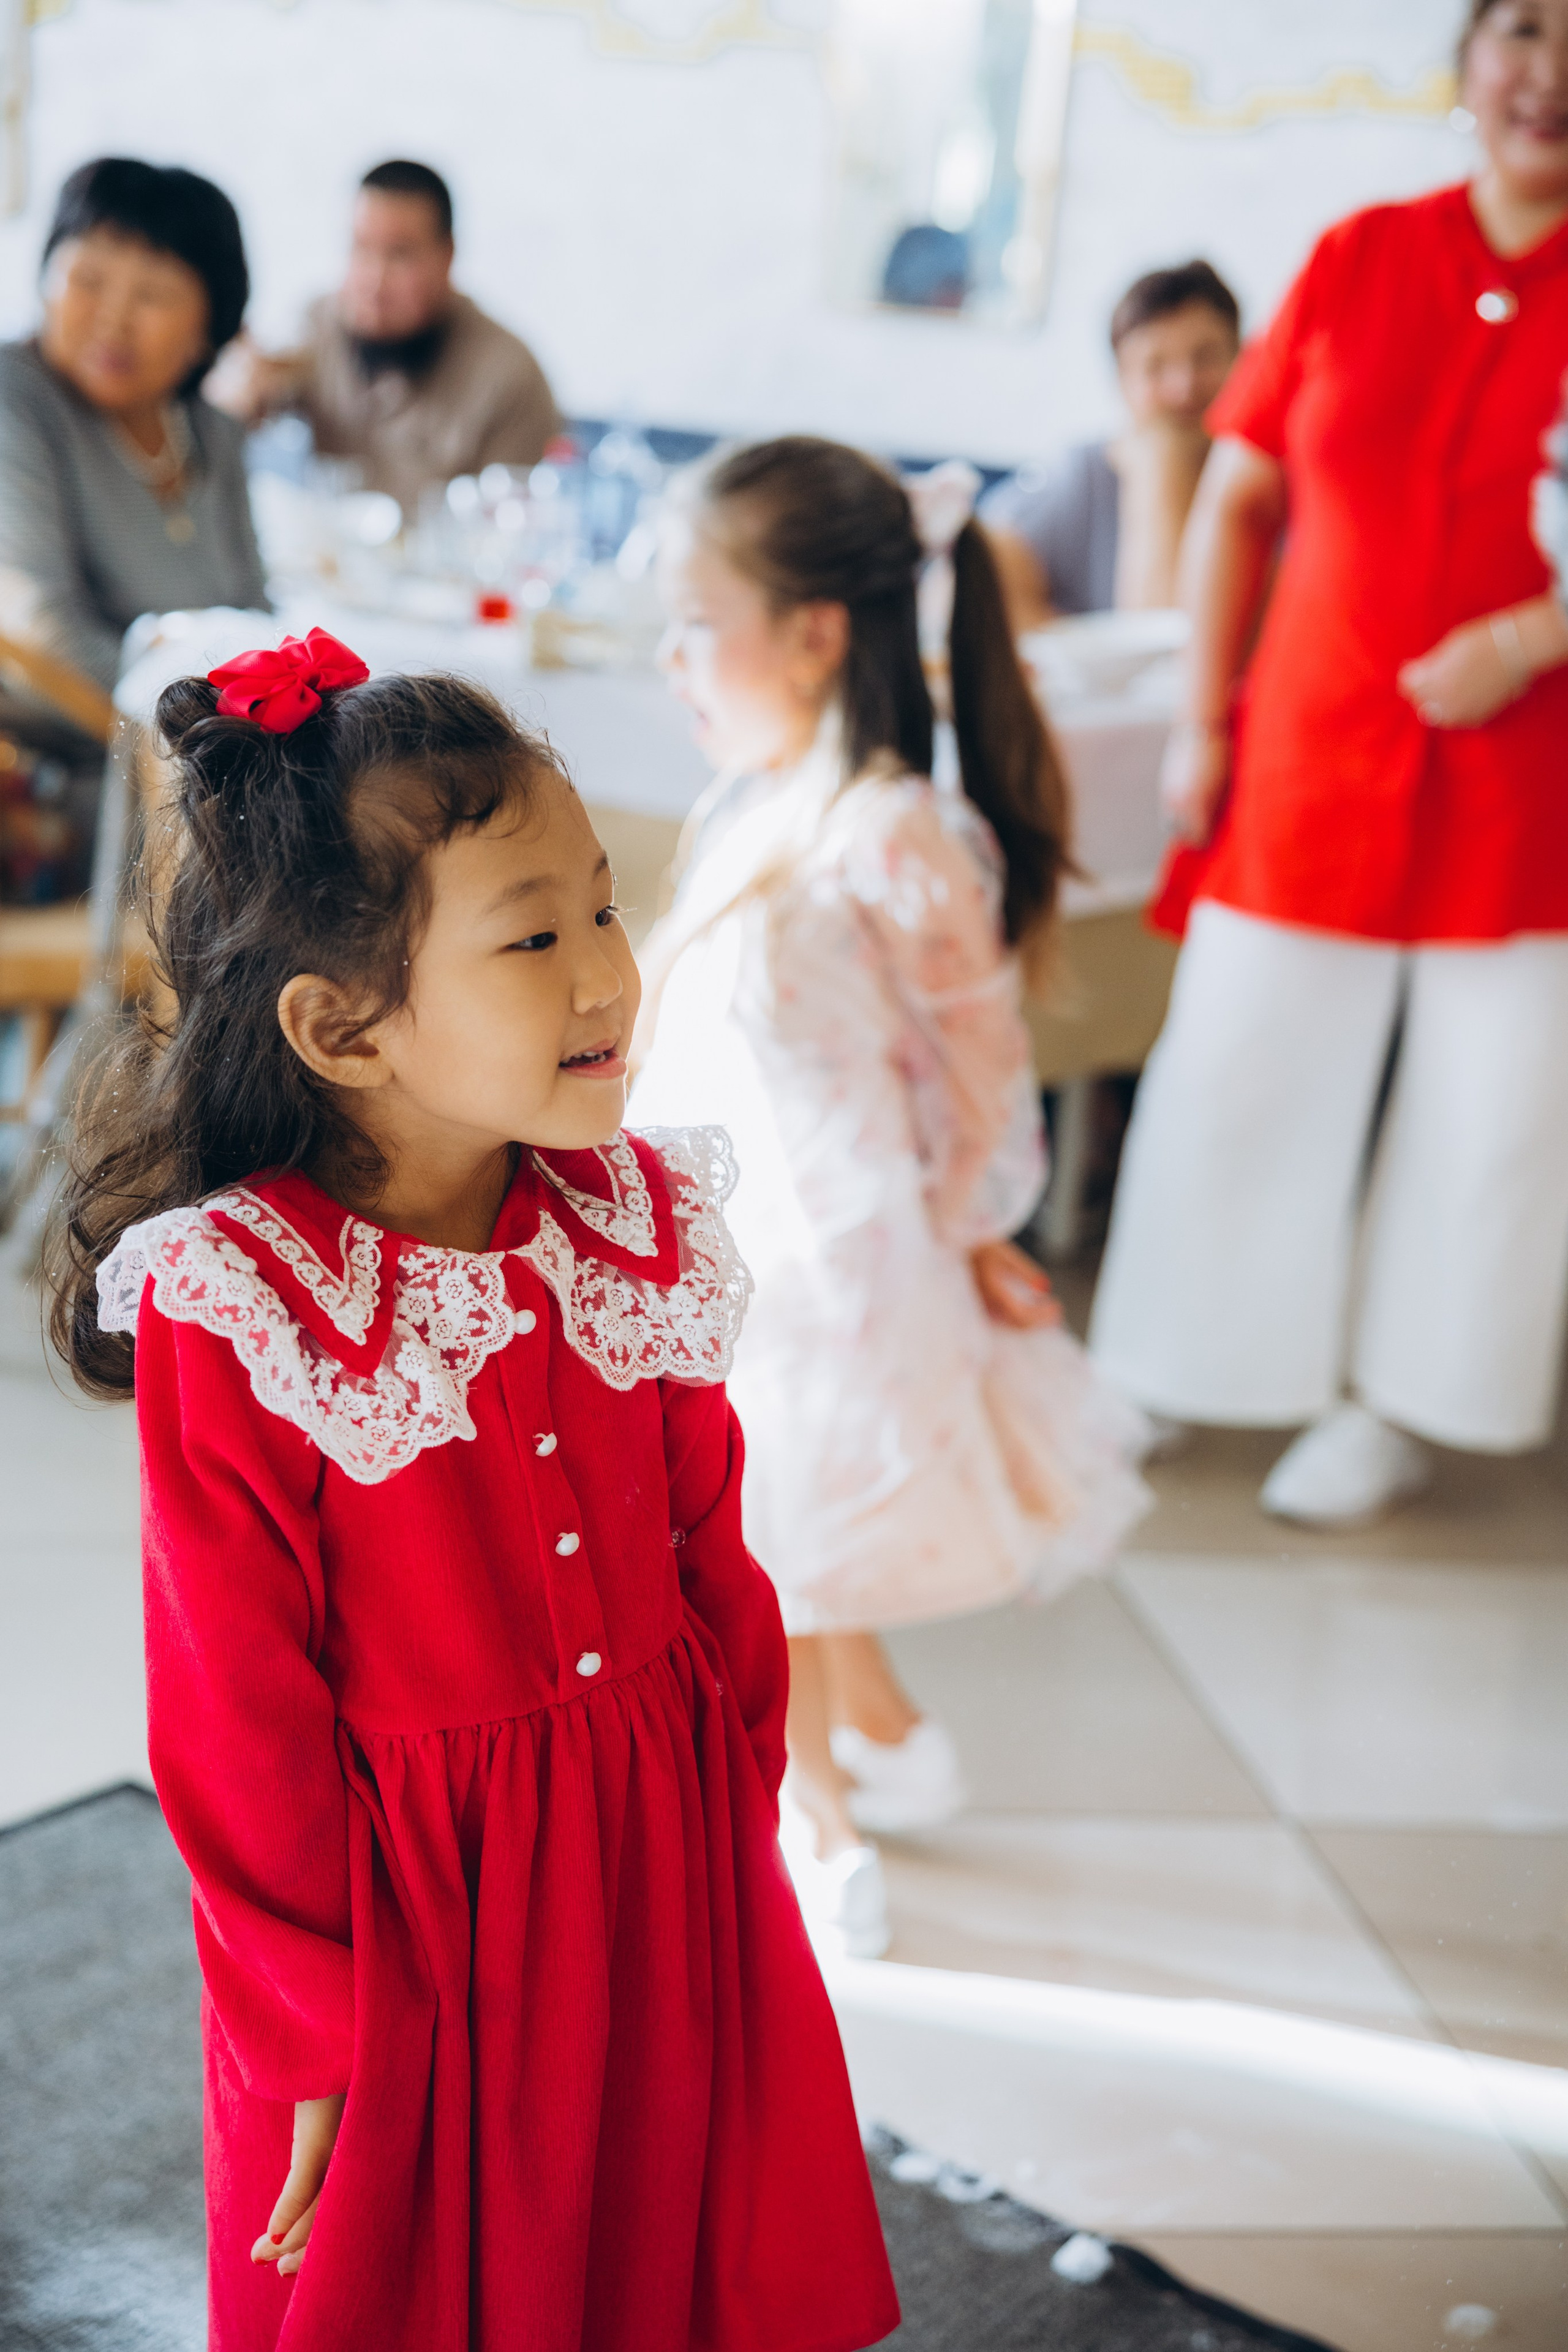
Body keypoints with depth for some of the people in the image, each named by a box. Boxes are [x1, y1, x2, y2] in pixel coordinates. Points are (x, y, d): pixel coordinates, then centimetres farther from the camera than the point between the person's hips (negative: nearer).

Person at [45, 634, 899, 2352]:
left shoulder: (635, 1220, -6)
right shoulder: (237, 1315, -21)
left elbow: (710, 1548, 5)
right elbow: (236, 1722, -14)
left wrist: (740, 1814, 8)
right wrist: (319, 2043, -9)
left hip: (667, 1851, 5)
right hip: (410, 1899, -4)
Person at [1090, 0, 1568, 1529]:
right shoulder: (1357, 260, 4)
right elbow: (1239, 500, 8)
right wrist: (1205, 718, 4)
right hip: (1315, 755, 2)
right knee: (1240, 1074, 8)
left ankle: (1394, 1404, 24)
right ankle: (1185, 1366, 26)